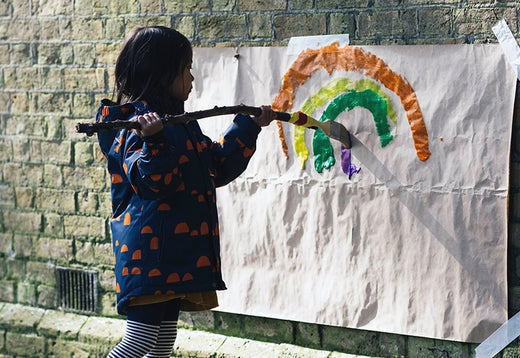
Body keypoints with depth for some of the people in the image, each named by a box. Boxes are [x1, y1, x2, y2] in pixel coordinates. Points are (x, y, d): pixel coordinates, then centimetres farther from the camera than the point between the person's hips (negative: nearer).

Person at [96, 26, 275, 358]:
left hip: (177, 256, 10)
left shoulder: (181, 124, 17)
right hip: (149, 252, -10)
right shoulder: (137, 124, -13)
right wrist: (153, 140, -41)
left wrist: (250, 128, 28)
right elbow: (151, 182, -25)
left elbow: (218, 165, 27)